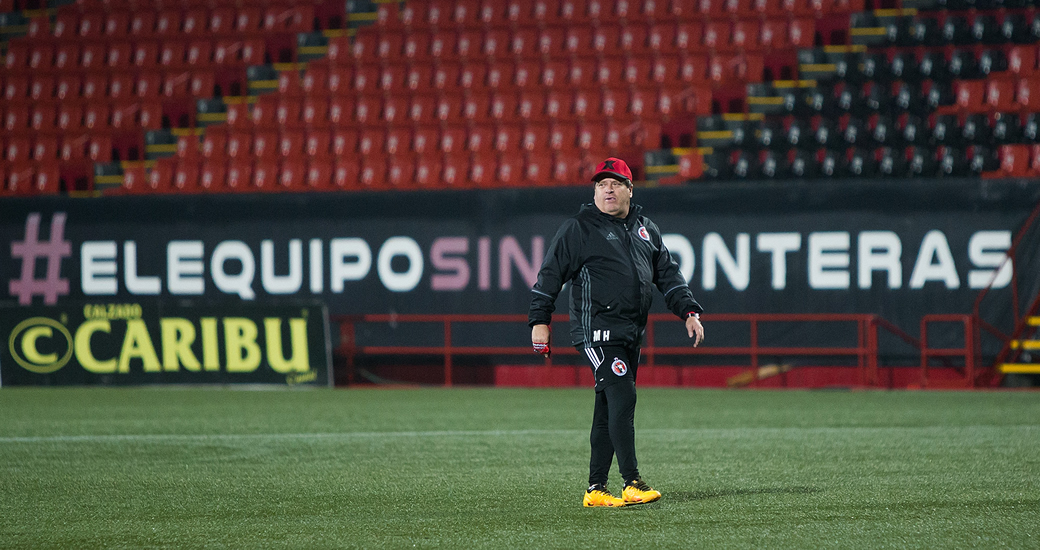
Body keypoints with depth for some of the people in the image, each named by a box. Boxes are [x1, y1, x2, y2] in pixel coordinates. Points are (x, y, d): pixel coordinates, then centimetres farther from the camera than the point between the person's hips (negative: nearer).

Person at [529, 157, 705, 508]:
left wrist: (688, 311, 9)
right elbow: (550, 274, -2)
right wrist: (540, 321, -9)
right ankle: (632, 484, -18)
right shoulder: (579, 229, -1)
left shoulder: (646, 229, 17)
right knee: (622, 397, -17)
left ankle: (596, 490, 10)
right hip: (597, 330, -7)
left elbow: (668, 275, 20)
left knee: (610, 409, 7)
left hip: (631, 334, 7)